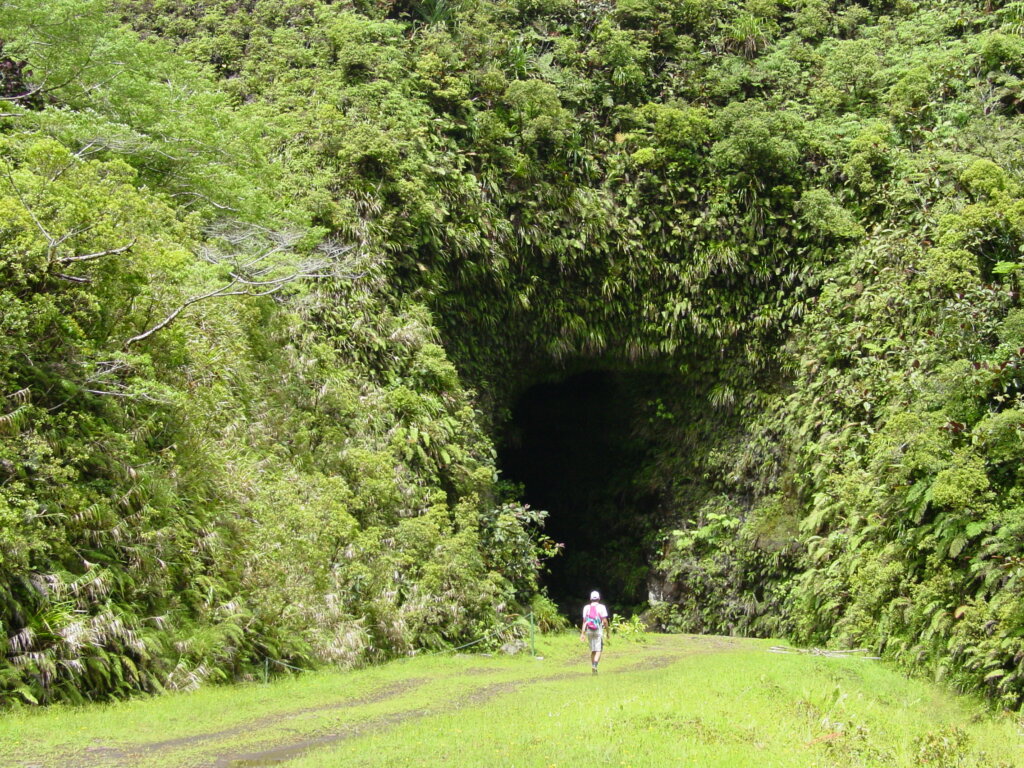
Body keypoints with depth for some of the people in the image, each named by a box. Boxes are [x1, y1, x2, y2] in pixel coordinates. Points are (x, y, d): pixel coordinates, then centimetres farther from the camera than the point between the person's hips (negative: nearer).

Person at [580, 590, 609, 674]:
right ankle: (595, 665, -25)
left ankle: (593, 668, 17)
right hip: (598, 631, -4)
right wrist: (607, 631, 3)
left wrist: (582, 633, 4)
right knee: (598, 650, -5)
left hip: (589, 631, 4)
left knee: (593, 650, 15)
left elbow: (584, 621, 5)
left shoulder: (586, 607, 6)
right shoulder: (601, 607, -4)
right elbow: (605, 621, -7)